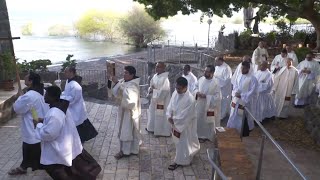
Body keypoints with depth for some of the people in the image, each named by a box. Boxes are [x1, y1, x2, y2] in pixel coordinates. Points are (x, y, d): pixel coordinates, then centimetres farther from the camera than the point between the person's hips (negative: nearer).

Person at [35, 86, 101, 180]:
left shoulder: (54, 114, -33)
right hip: (69, 143, 10)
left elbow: (48, 134, -28)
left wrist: (38, 125, -14)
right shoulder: (62, 106, -2)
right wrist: (44, 120, 5)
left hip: (59, 151, -9)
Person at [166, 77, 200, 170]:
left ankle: (179, 161, 26)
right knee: (178, 141, 26)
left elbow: (185, 115, -26)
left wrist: (174, 120, -19)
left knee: (182, 143, 9)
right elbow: (171, 105, 2)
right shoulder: (175, 92, -9)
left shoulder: (190, 99, -31)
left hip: (186, 123, -8)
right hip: (176, 121, 8)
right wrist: (169, 116, -11)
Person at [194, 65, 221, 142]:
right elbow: (196, 87, 11)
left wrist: (206, 96, -24)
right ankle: (199, 134, 38)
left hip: (209, 106, -5)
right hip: (199, 104, 5)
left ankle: (206, 136, 32)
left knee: (207, 121, 12)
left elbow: (217, 96, -20)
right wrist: (197, 92, -11)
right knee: (199, 120, 18)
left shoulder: (216, 83, -20)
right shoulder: (201, 79, -3)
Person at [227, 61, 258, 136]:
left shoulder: (252, 79, -12)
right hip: (236, 101, 6)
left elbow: (252, 92, -15)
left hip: (245, 102, -6)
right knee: (235, 118, 13)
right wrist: (235, 93, -8)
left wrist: (242, 96, -20)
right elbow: (234, 87, 13)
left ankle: (244, 135, 16)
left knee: (244, 119, 1)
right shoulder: (239, 77, 8)